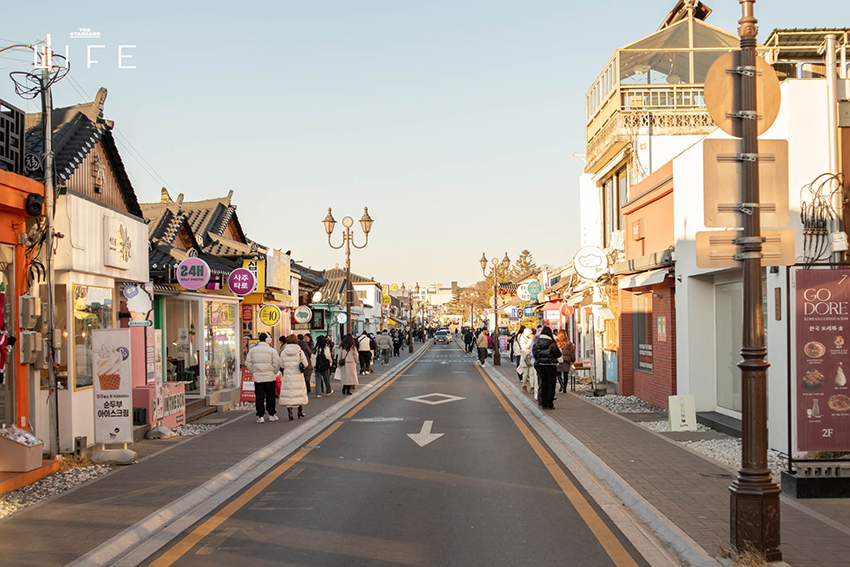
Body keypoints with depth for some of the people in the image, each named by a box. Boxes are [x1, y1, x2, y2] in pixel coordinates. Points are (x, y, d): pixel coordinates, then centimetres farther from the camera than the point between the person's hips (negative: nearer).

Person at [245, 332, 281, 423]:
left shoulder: (252, 350, 5)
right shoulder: (272, 351, -5)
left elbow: (248, 363, 4)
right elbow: (276, 363, -8)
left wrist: (253, 372, 13)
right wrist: (274, 372, 7)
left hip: (257, 377, 2)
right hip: (270, 377, -2)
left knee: (259, 397, 5)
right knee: (270, 396, 9)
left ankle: (260, 416, 2)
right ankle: (271, 415, 17)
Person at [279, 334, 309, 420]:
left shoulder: (283, 352, -3)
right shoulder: (300, 352, -7)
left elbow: (282, 365, 3)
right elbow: (305, 364, -4)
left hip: (287, 375, 0)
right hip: (298, 376, 0)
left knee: (288, 393, 4)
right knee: (300, 392, 16)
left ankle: (290, 413, -5)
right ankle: (300, 411, 25)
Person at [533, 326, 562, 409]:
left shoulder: (536, 343, -2)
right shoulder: (552, 343, -14)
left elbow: (533, 353, 5)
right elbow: (558, 354, -5)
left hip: (540, 366, 4)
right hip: (551, 366, -4)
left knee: (543, 385, 12)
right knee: (551, 385, 5)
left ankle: (543, 403, 13)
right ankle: (549, 404, 3)